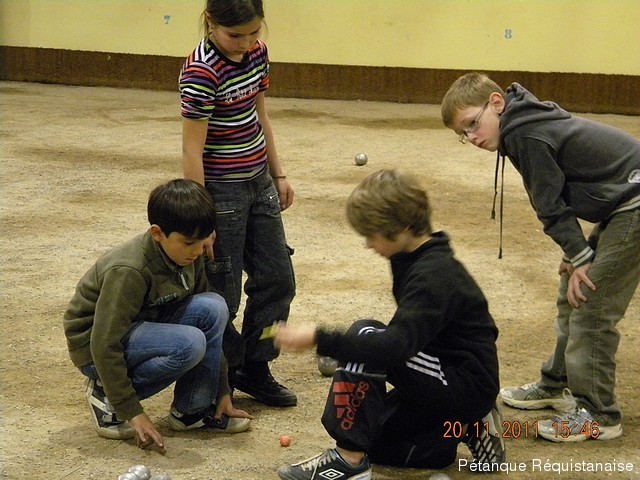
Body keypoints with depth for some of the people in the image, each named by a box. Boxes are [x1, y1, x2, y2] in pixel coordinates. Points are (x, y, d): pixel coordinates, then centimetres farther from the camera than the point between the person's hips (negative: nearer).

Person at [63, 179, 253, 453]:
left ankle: (192, 410, -6)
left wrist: (221, 391, 4)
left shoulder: (188, 257, -4)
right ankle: (106, 395, -10)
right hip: (94, 349, -7)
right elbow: (105, 345, -28)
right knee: (188, 343, -32)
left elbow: (210, 323, 5)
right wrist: (132, 412, -25)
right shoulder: (129, 271, -28)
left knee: (213, 307, -16)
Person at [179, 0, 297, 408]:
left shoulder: (257, 52, 1)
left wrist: (278, 175, 16)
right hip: (222, 190, -8)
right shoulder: (202, 71, -22)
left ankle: (255, 370, 27)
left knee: (277, 279, 14)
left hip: (257, 182, 8)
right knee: (221, 295, 2)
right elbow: (192, 148, -21)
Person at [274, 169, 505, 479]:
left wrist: (319, 338, -40)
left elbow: (397, 345, -38)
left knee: (364, 334, -25)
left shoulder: (434, 274, -25)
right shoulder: (414, 259, 5)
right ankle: (466, 428, 12)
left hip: (468, 384, -10)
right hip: (443, 376, 10)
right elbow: (404, 335, 18)